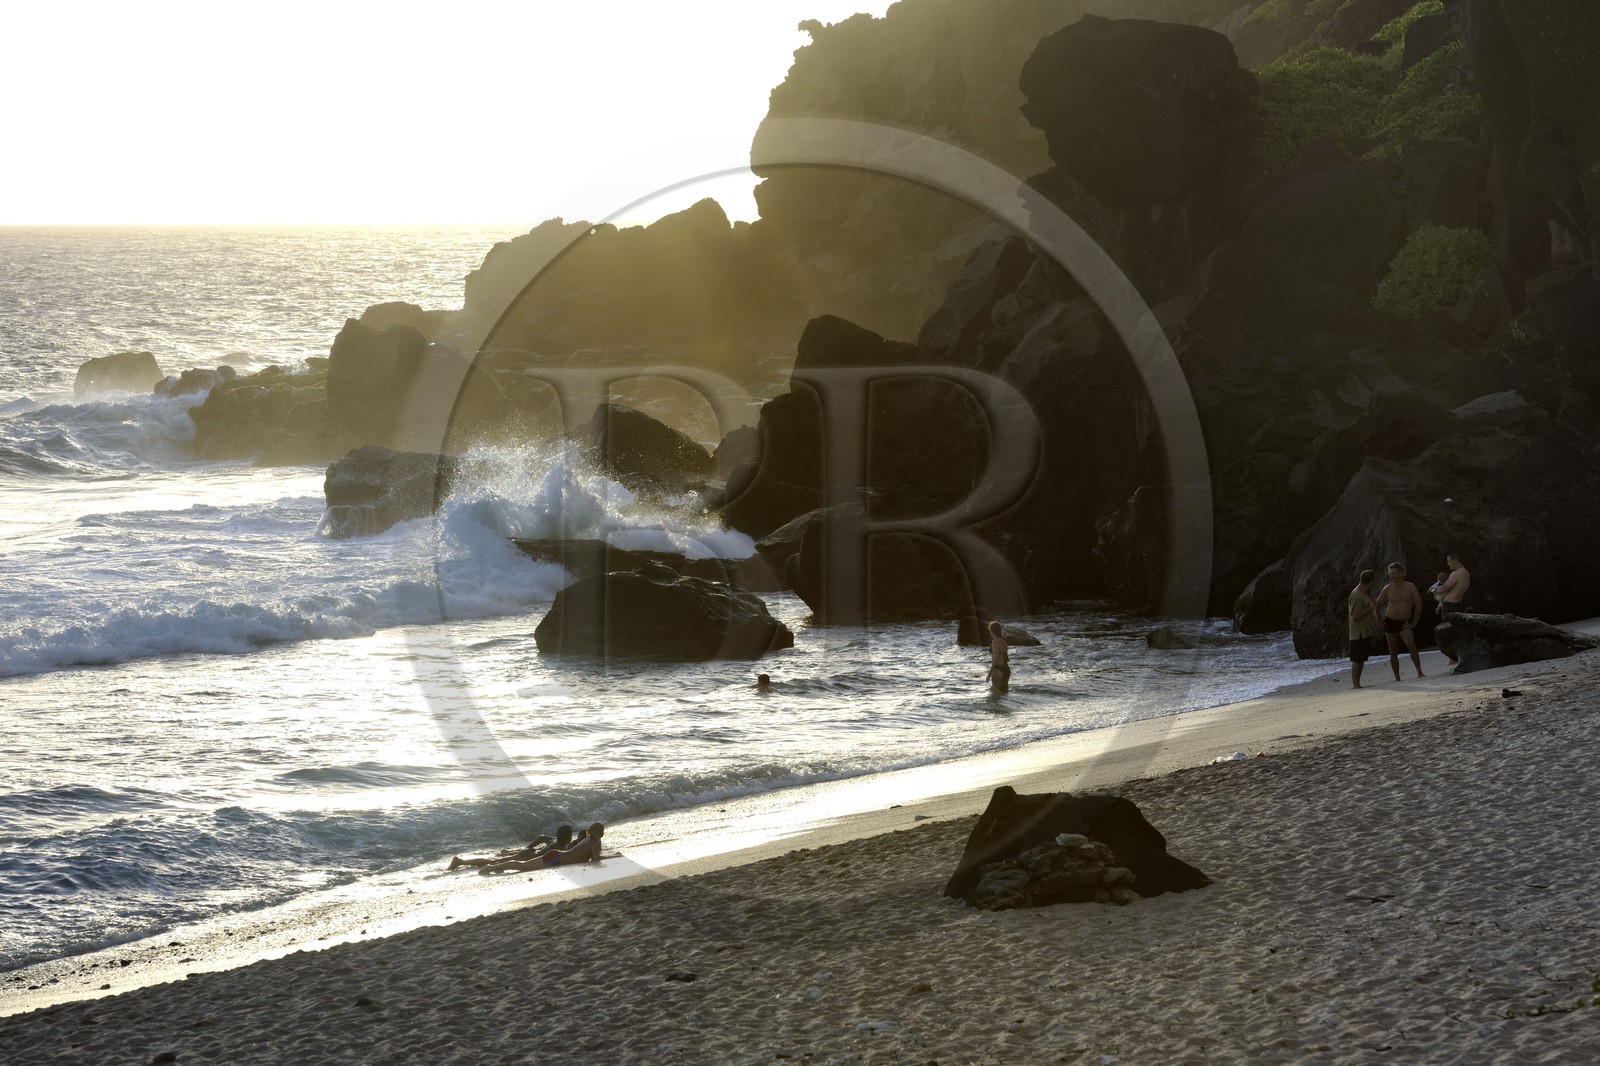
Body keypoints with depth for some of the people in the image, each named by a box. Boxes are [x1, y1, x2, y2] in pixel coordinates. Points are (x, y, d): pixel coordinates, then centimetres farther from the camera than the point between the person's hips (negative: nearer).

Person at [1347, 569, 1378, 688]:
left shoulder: (1364, 593, 14)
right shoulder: (1356, 595, -17)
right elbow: (1356, 616, -21)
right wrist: (1371, 608, -17)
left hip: (1365, 632, 10)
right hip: (1358, 632, -10)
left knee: (1361, 659, 11)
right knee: (1357, 659, -8)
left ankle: (1356, 683, 15)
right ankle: (1355, 683, -7)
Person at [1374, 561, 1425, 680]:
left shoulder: (1410, 587, -4)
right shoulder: (1388, 588, 3)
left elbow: (1418, 605, -2)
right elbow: (1377, 604, 15)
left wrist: (1413, 623, -6)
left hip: (1404, 623, -3)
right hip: (1390, 621, 3)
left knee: (1411, 644, -27)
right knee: (1393, 652, 3)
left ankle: (1420, 672, -27)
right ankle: (1397, 678, 10)